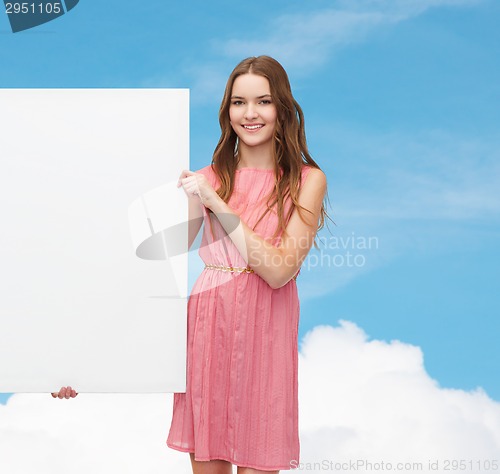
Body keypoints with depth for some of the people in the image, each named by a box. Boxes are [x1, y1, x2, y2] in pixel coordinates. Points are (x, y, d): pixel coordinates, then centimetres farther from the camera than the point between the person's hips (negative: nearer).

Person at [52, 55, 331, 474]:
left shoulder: (307, 180, -2)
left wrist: (217, 203, -15)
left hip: (264, 337, -2)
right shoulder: (207, 180, 4)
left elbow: (279, 270, -14)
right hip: (206, 329, 2)